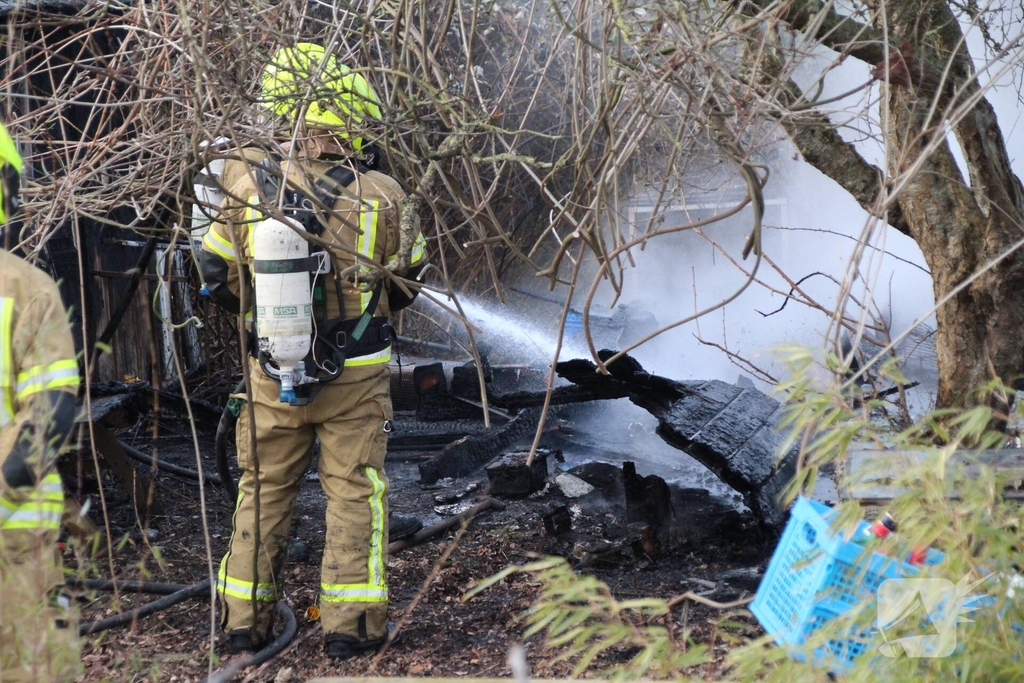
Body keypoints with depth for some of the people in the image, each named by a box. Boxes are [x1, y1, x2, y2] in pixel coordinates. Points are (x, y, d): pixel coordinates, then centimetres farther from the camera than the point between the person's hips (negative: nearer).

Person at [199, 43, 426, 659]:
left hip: (273, 371, 2)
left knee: (265, 489, 16)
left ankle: (247, 619, 22)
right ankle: (353, 624, 12)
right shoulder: (378, 197, -15)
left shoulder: (248, 185, -10)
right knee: (355, 492, 10)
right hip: (356, 375, -2)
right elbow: (408, 277, 0)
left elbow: (217, 275, 1)